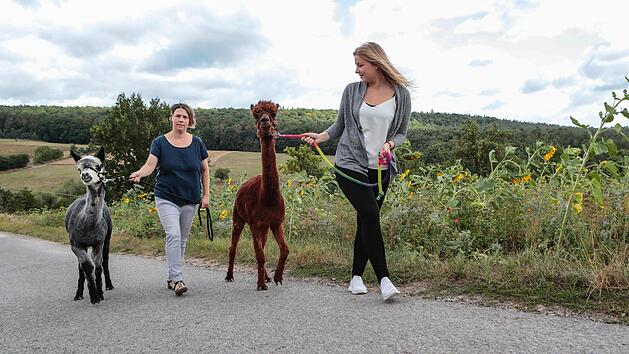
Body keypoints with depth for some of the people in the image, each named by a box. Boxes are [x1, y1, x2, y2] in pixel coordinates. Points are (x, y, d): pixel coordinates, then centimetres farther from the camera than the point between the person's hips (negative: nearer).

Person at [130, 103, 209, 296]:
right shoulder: (160, 142, -3)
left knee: (182, 239, 9)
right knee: (173, 235, -17)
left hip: (190, 199, 3)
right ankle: (177, 279, -16)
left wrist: (206, 195, 3)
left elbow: (204, 169, 8)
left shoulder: (197, 143, 2)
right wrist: (140, 173, -37)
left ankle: (171, 277, 22)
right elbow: (150, 164, -15)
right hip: (167, 198, -3)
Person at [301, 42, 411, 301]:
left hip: (380, 168, 2)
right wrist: (319, 137, -3)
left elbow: (401, 133, 9)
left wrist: (389, 144, -12)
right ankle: (384, 279, -15)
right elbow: (340, 126, 14)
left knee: (365, 221, 4)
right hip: (350, 165, -1)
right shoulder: (352, 91, 5)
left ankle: (356, 277, 17)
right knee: (370, 214, -17)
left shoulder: (401, 94, 3)